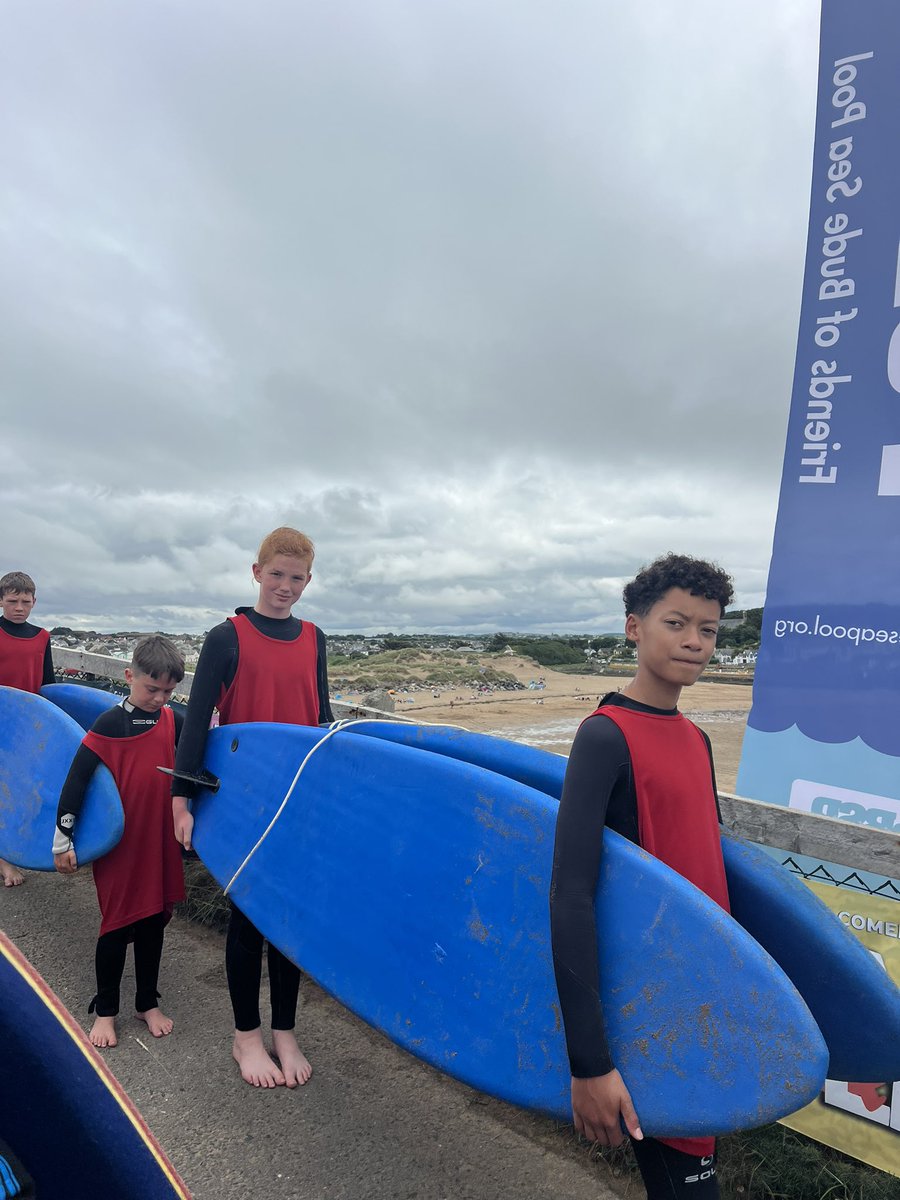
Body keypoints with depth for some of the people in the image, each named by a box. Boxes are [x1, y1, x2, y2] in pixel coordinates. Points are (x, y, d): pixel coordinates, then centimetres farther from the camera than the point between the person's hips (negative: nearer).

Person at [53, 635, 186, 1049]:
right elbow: (76, 779, -10)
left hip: (161, 843, 4)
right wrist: (63, 840, -8)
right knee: (117, 926, 7)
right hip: (118, 845, -3)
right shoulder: (110, 724, -11)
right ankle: (105, 1011, 28)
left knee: (154, 921, 14)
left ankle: (148, 1003, 32)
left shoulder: (173, 721, 1)